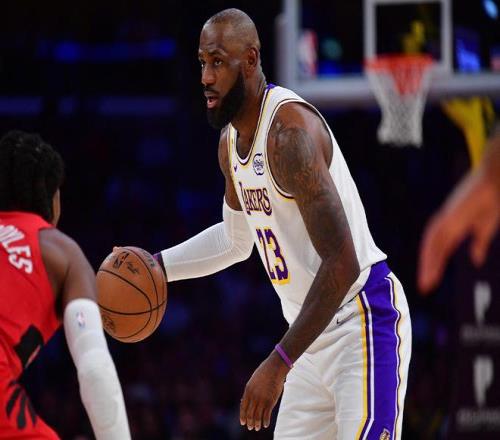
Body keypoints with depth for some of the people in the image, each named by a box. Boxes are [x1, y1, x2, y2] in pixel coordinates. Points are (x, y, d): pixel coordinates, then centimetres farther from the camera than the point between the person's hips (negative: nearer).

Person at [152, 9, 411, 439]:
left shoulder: (289, 129, -22)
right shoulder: (231, 140, 8)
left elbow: (343, 264, -27)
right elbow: (236, 239, 28)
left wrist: (279, 364, -28)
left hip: (364, 322, -9)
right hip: (314, 333, 10)